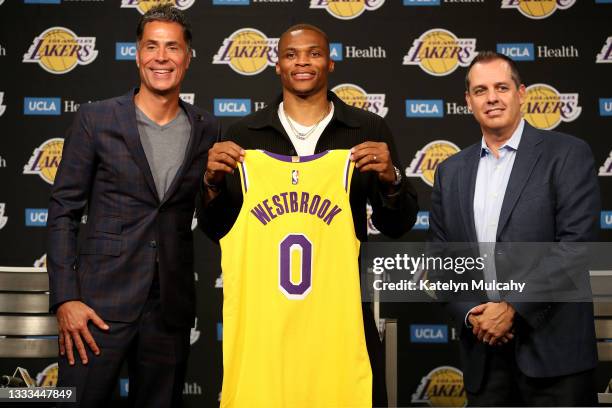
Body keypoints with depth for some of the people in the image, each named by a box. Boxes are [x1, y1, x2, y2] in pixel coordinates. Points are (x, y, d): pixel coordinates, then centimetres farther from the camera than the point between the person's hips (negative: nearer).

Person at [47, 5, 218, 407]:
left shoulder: (207, 129, 6)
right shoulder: (96, 119, -1)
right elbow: (64, 210, -2)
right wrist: (65, 298, -8)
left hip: (171, 308, 3)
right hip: (101, 301, -2)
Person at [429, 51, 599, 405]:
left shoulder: (567, 154, -2)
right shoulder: (451, 171, 11)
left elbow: (576, 244, -11)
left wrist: (515, 309, -14)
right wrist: (471, 313, -5)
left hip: (553, 350, -4)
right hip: (483, 353, 4)